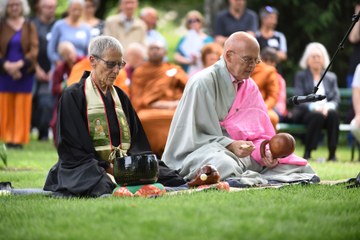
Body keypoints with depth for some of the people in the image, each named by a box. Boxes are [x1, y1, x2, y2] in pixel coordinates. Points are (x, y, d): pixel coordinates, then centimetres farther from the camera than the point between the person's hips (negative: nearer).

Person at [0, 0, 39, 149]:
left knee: (22, 107, -1)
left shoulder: (29, 27, 4)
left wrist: (19, 64, -18)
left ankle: (19, 139, 2)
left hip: (25, 72, 0)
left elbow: (34, 50, -4)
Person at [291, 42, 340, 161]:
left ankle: (332, 153, -33)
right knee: (317, 115, -38)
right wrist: (313, 107, -20)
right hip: (305, 113, -3)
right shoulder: (300, 76, 13)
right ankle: (307, 152, -31)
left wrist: (328, 106, -14)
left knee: (334, 114, -33)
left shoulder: (331, 77, 22)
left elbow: (336, 99, 11)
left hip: (326, 111, 3)